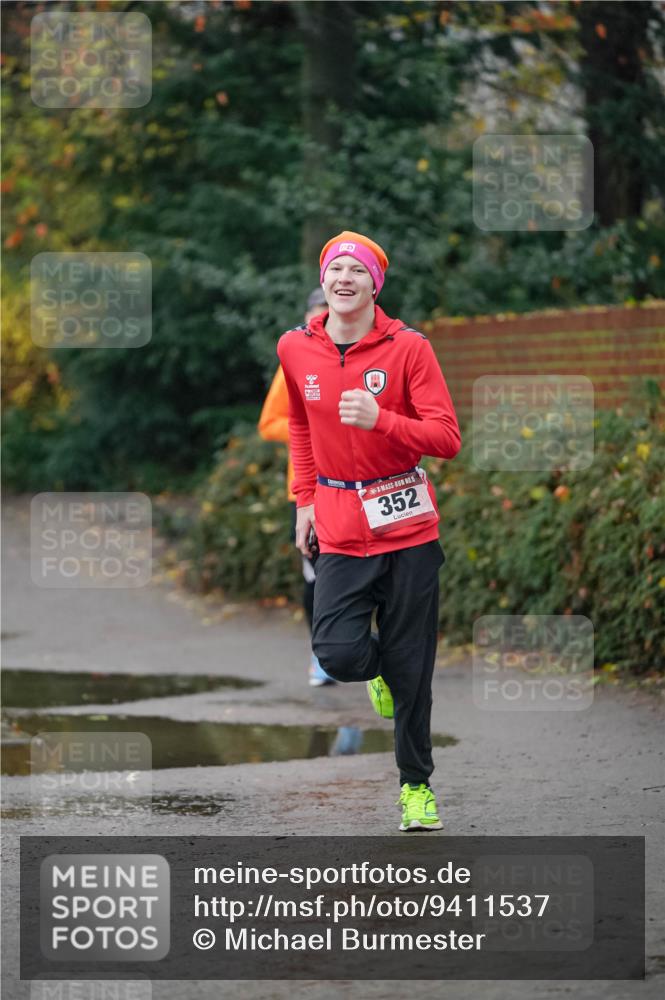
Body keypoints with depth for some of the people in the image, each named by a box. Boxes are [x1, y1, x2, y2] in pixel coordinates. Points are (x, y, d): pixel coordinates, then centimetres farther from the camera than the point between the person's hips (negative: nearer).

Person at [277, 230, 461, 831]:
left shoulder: (408, 348, -8)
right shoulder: (296, 350, 3)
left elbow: (447, 439, -11)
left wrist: (379, 420, -25)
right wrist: (305, 499, 19)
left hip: (408, 527, -2)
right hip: (341, 528, 2)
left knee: (411, 671, 1)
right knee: (337, 655, -13)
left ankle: (417, 784, 18)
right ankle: (378, 667, 25)